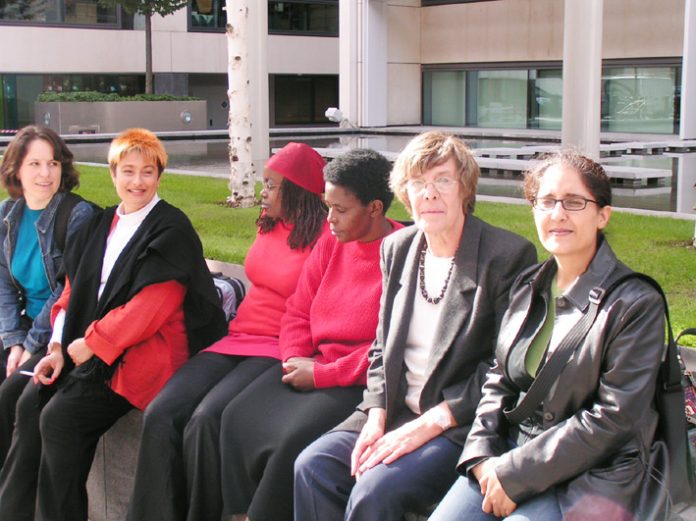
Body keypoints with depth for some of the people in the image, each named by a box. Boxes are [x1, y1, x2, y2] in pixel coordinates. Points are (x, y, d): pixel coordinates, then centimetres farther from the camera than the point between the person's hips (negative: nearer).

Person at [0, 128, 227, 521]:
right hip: (87, 350, 7)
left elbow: (152, 306, -16)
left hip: (142, 353, -7)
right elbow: (73, 290, 15)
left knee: (61, 417, -22)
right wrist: (59, 347, 0)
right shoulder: (101, 225, 17)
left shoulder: (171, 230, -6)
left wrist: (91, 343, -14)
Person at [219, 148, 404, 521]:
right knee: (238, 418, -14)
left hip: (363, 382, -7)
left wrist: (321, 374, -14)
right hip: (310, 368, 7)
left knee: (293, 439, -27)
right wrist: (296, 361, -4)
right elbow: (298, 312, 16)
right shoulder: (330, 243, 10)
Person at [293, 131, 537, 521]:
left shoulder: (508, 255, -12)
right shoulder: (397, 248, 9)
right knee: (312, 467, -15)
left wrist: (428, 424, -17)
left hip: (462, 425, -6)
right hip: (397, 411, 6)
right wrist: (376, 416, -3)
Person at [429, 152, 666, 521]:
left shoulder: (636, 304, -9)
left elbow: (613, 420, -13)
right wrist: (482, 455, -5)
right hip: (512, 450, 5)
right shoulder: (528, 287, 11)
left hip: (589, 474, -5)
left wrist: (515, 474, -15)